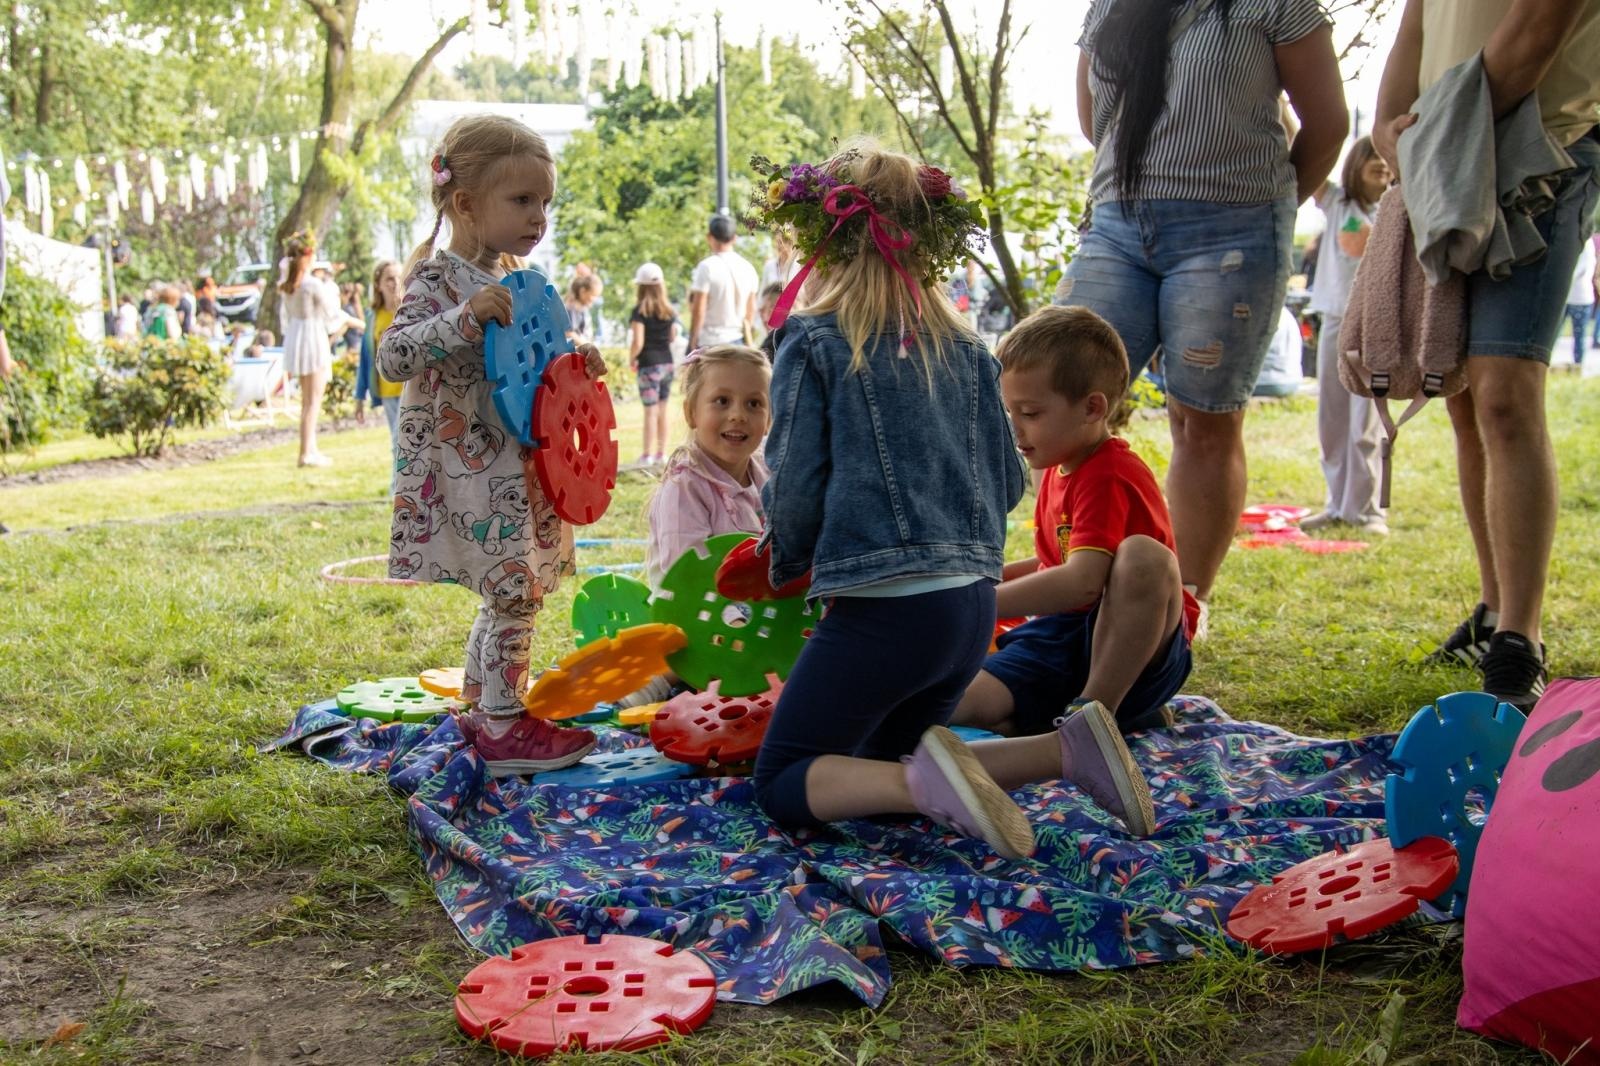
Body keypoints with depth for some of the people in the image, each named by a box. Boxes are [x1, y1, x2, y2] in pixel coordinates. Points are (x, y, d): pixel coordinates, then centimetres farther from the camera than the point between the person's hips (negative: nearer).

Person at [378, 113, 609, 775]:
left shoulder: (514, 281, 13)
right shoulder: (439, 279, -13)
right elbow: (392, 357, -25)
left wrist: (575, 363, 6)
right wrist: (466, 316, -34)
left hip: (515, 466, 9)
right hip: (471, 467, -9)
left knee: (508, 595, 15)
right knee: (514, 593, -7)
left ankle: (479, 710, 29)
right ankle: (503, 729, 4)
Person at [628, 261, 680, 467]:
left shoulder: (640, 311, -11)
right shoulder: (669, 311, 6)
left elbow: (638, 342, -16)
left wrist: (631, 359, 0)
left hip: (648, 364, -5)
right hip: (667, 362, 5)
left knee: (650, 411, -2)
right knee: (662, 410, 13)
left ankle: (648, 455, 2)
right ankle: (661, 453, 17)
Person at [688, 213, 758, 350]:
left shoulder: (707, 267, -11)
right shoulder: (748, 268, 6)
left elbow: (698, 311, -12)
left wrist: (693, 343, -3)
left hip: (709, 343, -5)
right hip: (738, 341, 5)